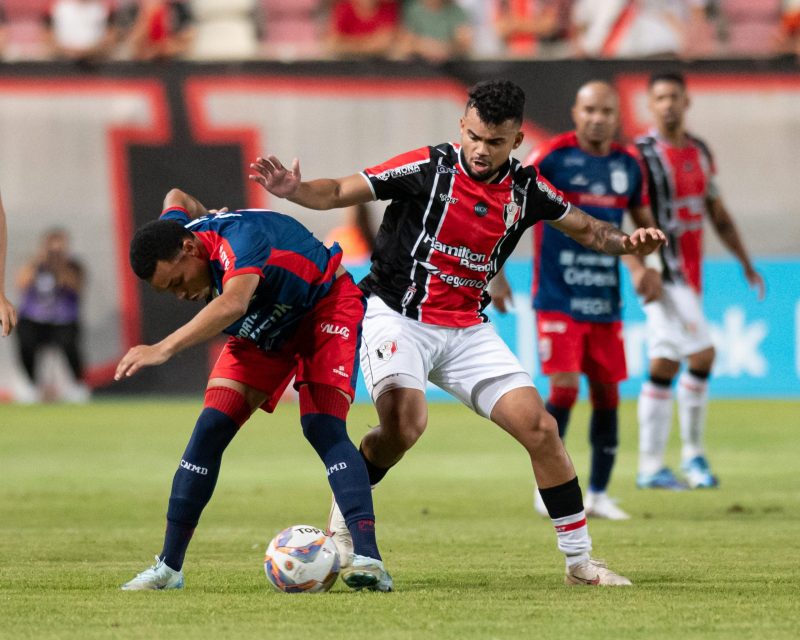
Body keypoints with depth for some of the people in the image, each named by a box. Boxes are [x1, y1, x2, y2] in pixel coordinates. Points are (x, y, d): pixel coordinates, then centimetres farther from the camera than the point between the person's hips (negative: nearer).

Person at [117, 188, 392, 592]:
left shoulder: (239, 238, -40)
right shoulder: (168, 245, -15)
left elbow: (234, 303, -60)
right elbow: (176, 197, 10)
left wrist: (164, 349, -67)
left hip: (325, 306, -7)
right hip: (262, 329, 7)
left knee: (323, 427, -25)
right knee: (211, 428, -7)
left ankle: (367, 556, -32)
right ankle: (169, 566, -4)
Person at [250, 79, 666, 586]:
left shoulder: (526, 190, 2)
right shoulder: (428, 168, -12)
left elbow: (584, 227, 18)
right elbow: (339, 192, -10)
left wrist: (627, 241, -2)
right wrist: (293, 190, -30)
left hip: (468, 329, 5)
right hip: (397, 316, -5)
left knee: (539, 427, -5)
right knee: (405, 422, -31)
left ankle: (580, 559, 8)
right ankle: (341, 530, -8)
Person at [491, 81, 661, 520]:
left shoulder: (629, 165, 8)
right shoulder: (553, 156, -7)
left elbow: (644, 225, 22)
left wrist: (644, 269, 5)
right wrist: (495, 273, -7)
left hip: (605, 302, 5)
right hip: (557, 298, -5)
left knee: (607, 392, 5)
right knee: (564, 388, -12)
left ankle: (598, 495, 15)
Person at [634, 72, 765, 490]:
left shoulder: (700, 152, 12)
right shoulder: (641, 155, -10)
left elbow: (717, 213, 21)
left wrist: (746, 264, 20)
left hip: (690, 275, 7)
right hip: (664, 273, -7)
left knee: (665, 365, 8)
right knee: (701, 355, -14)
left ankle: (650, 467, 11)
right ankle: (692, 453, -3)